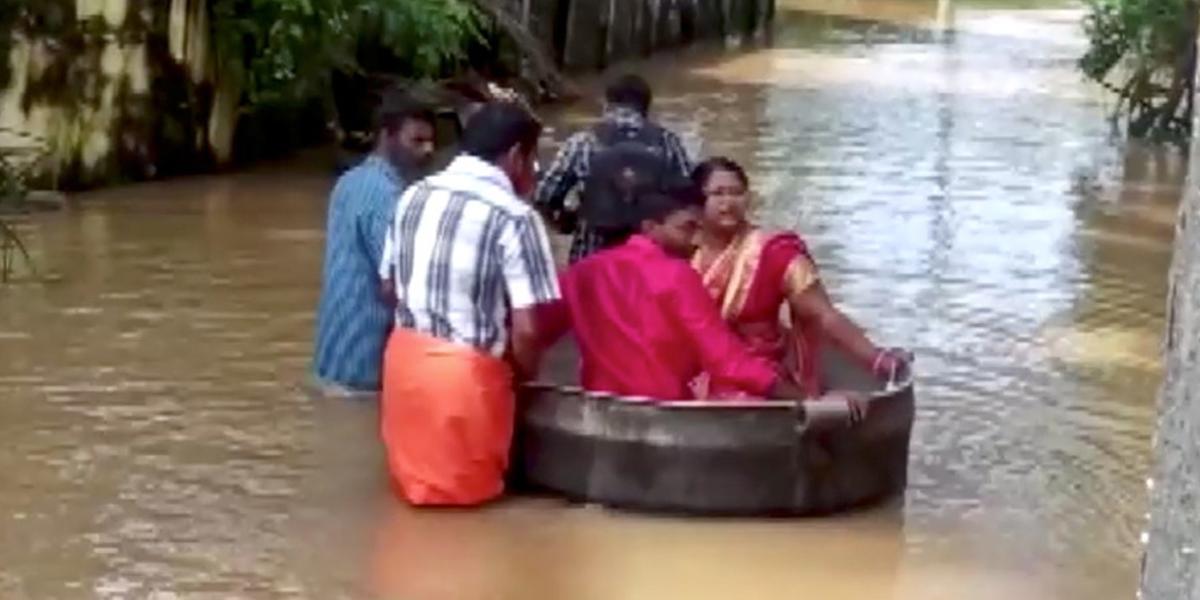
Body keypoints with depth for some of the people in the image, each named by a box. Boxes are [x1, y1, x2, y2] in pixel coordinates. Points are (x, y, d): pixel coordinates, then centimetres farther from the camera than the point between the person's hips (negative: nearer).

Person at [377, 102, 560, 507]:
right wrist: (524, 375, 3)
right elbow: (525, 330, -17)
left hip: (404, 357, 6)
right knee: (470, 482, 18)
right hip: (467, 369, -6)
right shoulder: (514, 217, -15)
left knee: (413, 474, 27)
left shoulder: (413, 197, 4)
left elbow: (389, 287, 13)